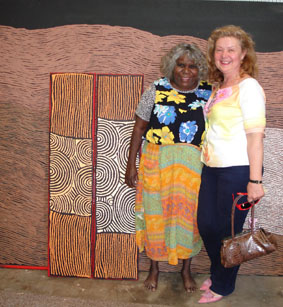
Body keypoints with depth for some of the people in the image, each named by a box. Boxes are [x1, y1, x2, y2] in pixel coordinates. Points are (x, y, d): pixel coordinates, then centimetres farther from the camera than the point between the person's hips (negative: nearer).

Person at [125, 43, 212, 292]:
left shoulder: (208, 94, 0)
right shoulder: (157, 90, -4)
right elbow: (139, 127, -1)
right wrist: (131, 165, -4)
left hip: (195, 168, 1)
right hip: (157, 165, 0)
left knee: (188, 216, 12)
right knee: (155, 215, 10)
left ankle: (186, 269, 36)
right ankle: (154, 267, 35)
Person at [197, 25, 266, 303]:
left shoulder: (248, 87, -11)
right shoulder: (218, 87, 13)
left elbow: (255, 135, -17)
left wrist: (255, 180, -20)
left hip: (238, 170, -8)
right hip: (212, 167, 8)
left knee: (227, 231, 6)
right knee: (206, 225, 15)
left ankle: (222, 286, 29)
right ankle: (217, 273, 40)